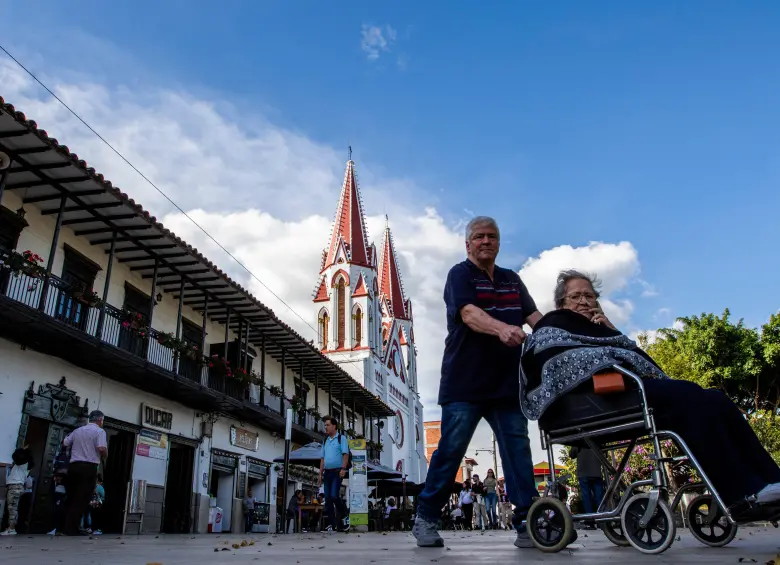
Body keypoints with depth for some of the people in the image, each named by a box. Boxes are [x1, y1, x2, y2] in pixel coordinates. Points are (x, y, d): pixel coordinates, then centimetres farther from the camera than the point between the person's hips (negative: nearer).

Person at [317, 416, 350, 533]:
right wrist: (321, 474, 14)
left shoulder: (341, 438, 0)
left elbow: (346, 454, -9)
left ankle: (344, 516, 4)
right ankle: (332, 524, 9)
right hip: (327, 472, 7)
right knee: (328, 498, 3)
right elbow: (322, 458, 19)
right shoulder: (325, 441, 19)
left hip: (337, 471, -6)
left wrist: (343, 468, -20)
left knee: (334, 496, -16)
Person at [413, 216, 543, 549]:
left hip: (507, 381, 5)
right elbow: (469, 314, -20)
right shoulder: (460, 275, -2)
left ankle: (527, 524, 5)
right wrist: (502, 328, -39)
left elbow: (535, 316, 9)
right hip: (465, 381, -5)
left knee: (518, 450, 0)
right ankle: (425, 519, 11)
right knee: (451, 449, -2)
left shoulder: (512, 280, 18)